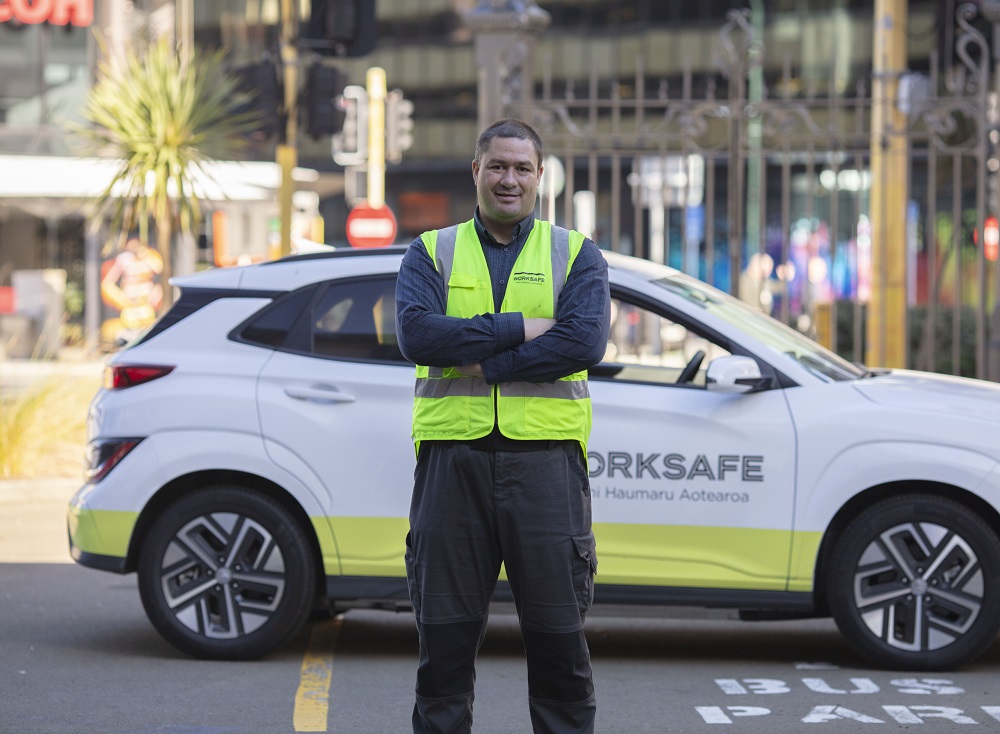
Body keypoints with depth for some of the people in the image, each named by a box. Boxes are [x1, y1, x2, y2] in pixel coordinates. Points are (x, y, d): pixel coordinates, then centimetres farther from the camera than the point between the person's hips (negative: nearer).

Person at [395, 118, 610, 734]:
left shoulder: (576, 255, 10)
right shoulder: (432, 253, 11)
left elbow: (585, 341, -8)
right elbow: (417, 334, -8)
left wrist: (483, 364, -11)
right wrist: (519, 328, -11)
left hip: (546, 457, -1)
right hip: (453, 456, 1)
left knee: (559, 639, 2)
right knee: (445, 638, 5)